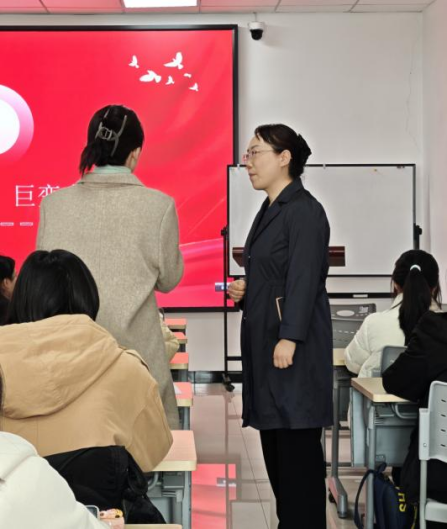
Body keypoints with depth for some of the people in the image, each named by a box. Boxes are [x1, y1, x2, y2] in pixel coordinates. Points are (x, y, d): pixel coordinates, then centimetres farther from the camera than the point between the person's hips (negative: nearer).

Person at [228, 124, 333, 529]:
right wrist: (243, 292, 6)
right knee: (274, 440, 12)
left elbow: (304, 279, -18)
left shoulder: (304, 210, -11)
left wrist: (289, 338, -23)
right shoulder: (270, 210, 16)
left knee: (297, 443, -5)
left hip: (293, 343, -9)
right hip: (264, 338, 9)